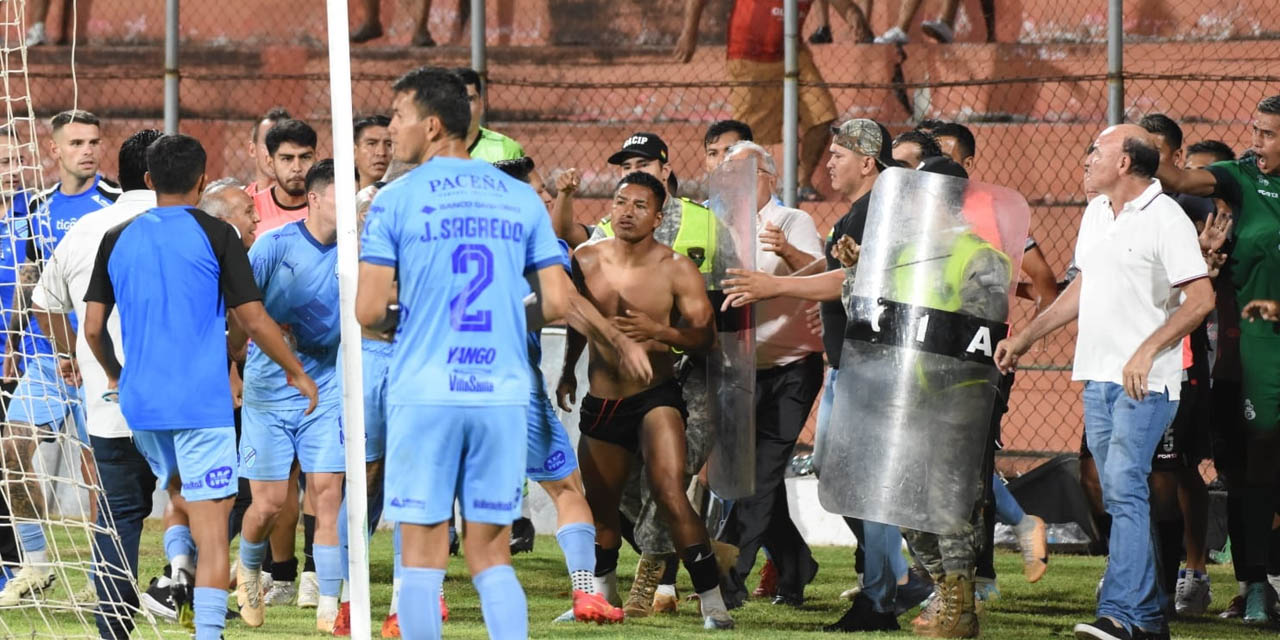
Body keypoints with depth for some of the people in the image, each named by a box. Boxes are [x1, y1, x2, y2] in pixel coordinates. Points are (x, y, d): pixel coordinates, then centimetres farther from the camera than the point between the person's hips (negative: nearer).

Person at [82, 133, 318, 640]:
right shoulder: (215, 235, -5)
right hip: (202, 401, -4)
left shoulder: (117, 240, 6)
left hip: (141, 402, 4)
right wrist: (296, 372, 8)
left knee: (181, 493, 29)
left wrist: (115, 375, 26)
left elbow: (92, 327, 7)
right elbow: (252, 318, -6)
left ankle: (177, 552, 4)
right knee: (211, 519, -3)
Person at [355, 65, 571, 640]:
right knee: (492, 555, 8)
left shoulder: (396, 200, -3)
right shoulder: (521, 199, 7)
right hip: (503, 394, 3)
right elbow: (556, 304, 5)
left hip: (425, 393, -3)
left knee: (422, 554, 3)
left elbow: (368, 312, -7)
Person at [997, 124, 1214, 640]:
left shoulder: (1165, 218, -11)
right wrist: (1025, 337, 25)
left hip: (1145, 380, -8)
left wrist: (1147, 352, -23)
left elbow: (1201, 298, -15)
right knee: (1119, 494, 8)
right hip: (1098, 376, 8)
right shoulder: (1095, 213, 15)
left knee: (1124, 487, -16)